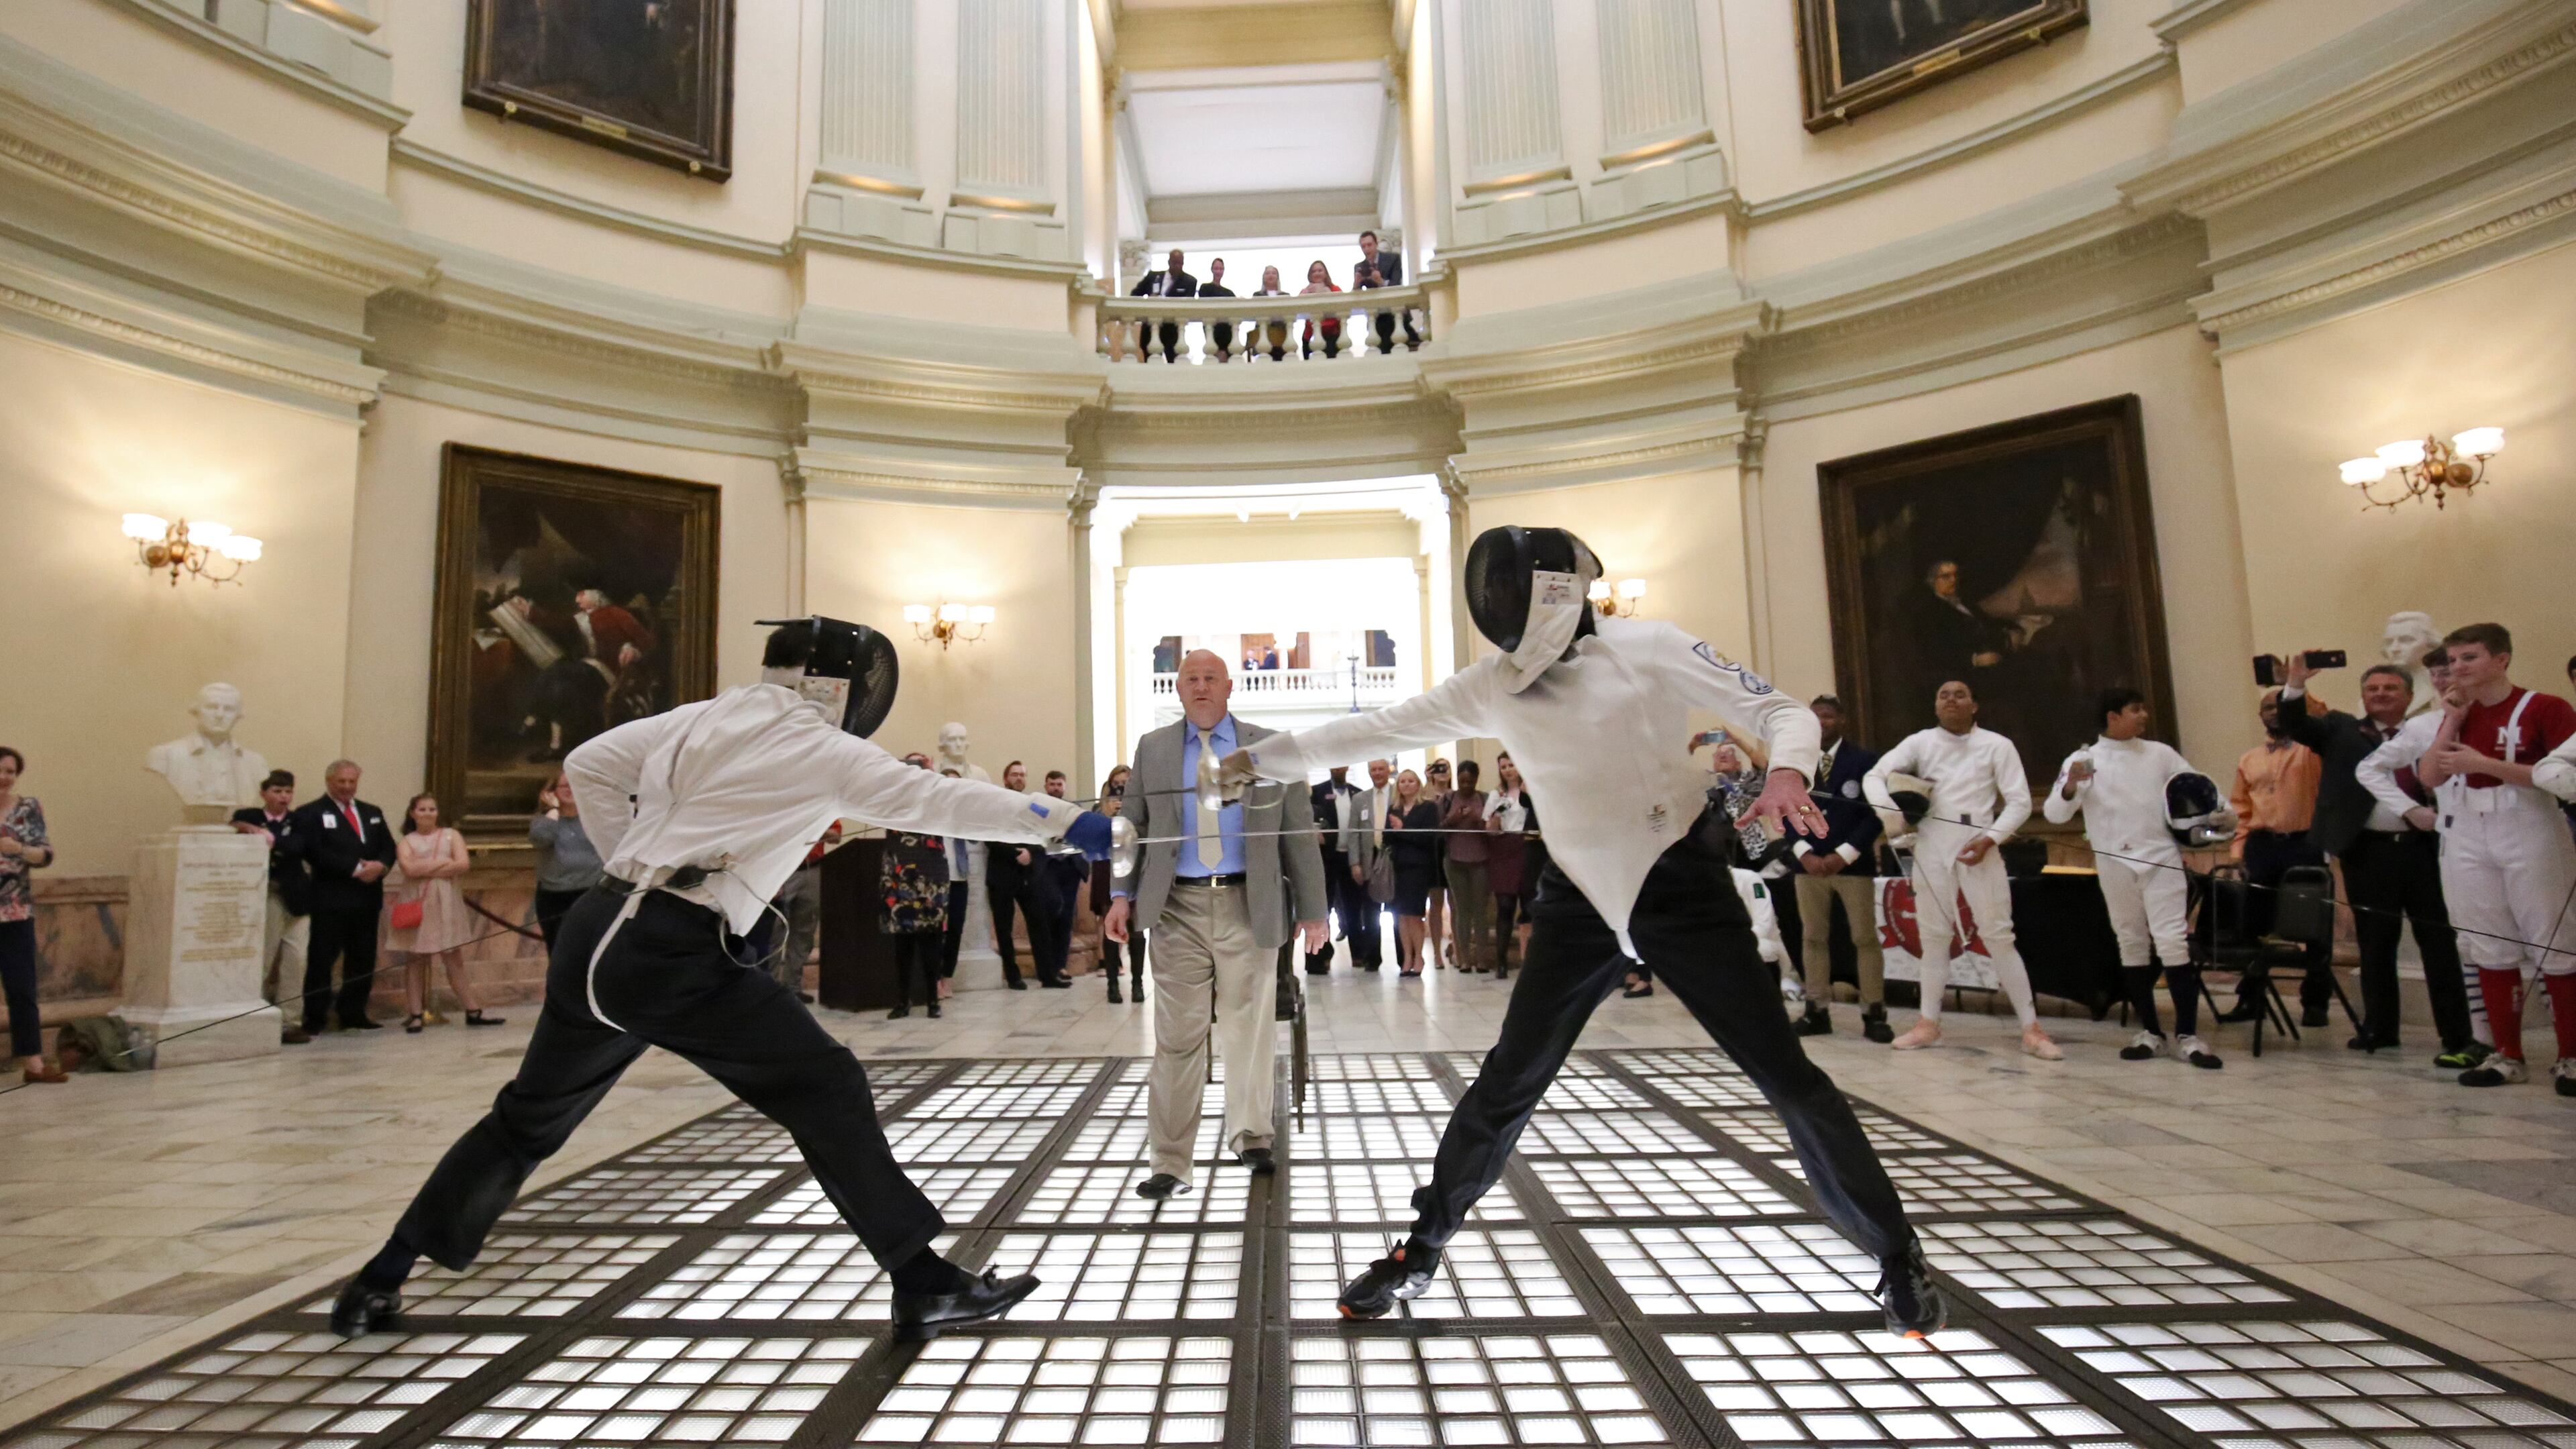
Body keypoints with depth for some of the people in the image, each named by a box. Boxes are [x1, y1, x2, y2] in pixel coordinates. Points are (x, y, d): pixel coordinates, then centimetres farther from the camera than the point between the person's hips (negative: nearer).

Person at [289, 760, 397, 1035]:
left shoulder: (373, 813, 17)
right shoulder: (311, 814, -1)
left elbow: (388, 847, 11)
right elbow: (316, 853, -13)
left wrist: (380, 865, -10)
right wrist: (356, 868, -18)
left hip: (367, 899, 5)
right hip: (331, 900, -5)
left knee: (363, 960, 10)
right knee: (321, 960, -1)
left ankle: (353, 1015, 19)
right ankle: (313, 1019, 7)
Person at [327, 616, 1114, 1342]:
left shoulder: (704, 716, 14)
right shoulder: (821, 749, -5)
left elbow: (586, 766, 17)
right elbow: (939, 800, -14)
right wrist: (1068, 822, -15)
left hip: (597, 934, 8)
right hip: (671, 956, -7)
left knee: (528, 1121, 28)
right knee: (827, 1090, -3)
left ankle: (381, 1279, 41)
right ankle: (924, 1284, -3)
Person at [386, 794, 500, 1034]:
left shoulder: (451, 835, 9)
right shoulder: (406, 841, 7)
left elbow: (464, 864, -5)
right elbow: (409, 869, -11)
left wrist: (425, 870, -7)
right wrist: (443, 862, -7)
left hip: (445, 902, 0)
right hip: (415, 904, 0)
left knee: (455, 959, 2)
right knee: (415, 960, 2)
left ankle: (473, 1013, 3)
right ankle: (415, 1015, 8)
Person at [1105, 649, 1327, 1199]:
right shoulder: (1152, 748, 10)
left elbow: (1299, 833, 5)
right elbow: (1133, 827, 11)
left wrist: (1311, 908, 2)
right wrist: (1122, 894, 0)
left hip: (1249, 906, 0)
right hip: (1177, 907, 1)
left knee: (1249, 1030, 8)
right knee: (1177, 1037, 2)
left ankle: (1250, 1136, 29)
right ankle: (1171, 1163, 11)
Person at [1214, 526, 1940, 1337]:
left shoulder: (1651, 647, -11)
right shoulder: (1490, 684, -3)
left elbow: (1782, 711, -8)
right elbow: (1376, 731, 1)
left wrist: (1789, 772, -31)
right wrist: (1261, 758, 0)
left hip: (1679, 885, -2)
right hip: (1580, 897, 3)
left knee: (1785, 1076, 1)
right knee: (1508, 1085, 4)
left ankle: (1896, 1258, 24)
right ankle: (1422, 1253, 20)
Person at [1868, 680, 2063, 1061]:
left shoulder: (1997, 745, -1)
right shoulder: (1920, 742, 3)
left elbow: (2020, 802, -3)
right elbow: (1874, 776, -4)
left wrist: (1988, 839, -16)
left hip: (1979, 849, -2)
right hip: (1931, 848, 2)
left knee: (1999, 938, -1)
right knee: (1934, 938, 10)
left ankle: (2031, 1029, 9)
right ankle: (1929, 1024, 18)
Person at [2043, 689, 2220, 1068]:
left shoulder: (2160, 753, 6)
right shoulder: (2083, 759, -1)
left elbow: (2199, 788, 13)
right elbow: (2055, 814, -7)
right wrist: (2071, 786, -26)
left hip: (2162, 860, 1)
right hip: (2115, 863, 0)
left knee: (2173, 943, -8)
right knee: (2132, 945, 8)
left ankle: (2187, 1035, -2)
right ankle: (2151, 1033, 18)